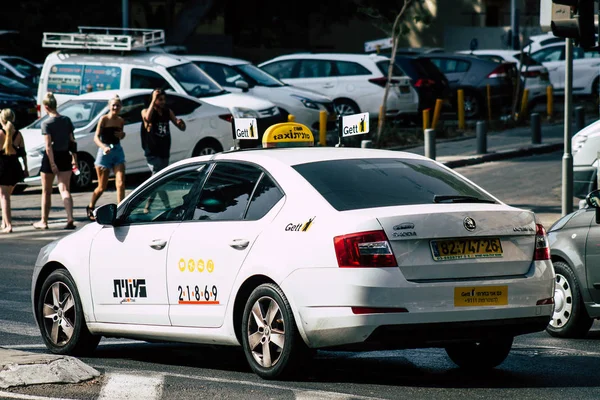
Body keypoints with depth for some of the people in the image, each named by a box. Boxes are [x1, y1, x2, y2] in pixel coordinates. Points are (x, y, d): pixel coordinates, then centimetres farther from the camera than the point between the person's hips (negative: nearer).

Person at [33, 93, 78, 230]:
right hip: (65, 157, 4)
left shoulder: (46, 124, -14)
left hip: (52, 157, -4)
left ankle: (44, 221, 21)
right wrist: (74, 158, 11)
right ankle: (70, 219, -17)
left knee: (46, 192, 11)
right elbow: (72, 141, 5)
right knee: (64, 189, 1)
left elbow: (48, 145, -19)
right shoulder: (66, 120, 2)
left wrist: (52, 163, -20)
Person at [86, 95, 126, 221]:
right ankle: (90, 208, 28)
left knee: (121, 183, -10)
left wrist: (122, 135, 1)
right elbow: (96, 137, -15)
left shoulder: (121, 121, 8)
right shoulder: (104, 119, -8)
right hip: (105, 152, -4)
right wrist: (104, 147, -33)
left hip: (118, 151, 4)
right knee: (102, 187, 5)